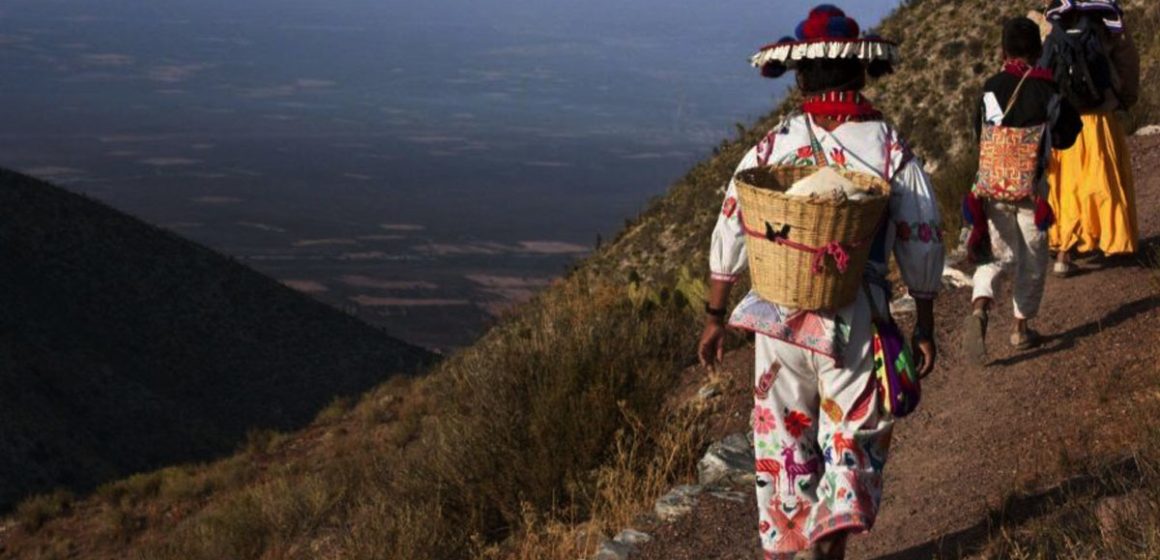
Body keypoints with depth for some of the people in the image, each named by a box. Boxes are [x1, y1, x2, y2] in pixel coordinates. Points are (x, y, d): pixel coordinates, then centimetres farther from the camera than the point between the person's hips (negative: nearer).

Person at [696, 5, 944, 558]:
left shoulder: (770, 148, -3)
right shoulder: (894, 152, -6)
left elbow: (730, 236, 1)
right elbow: (922, 248, -3)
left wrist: (715, 316, 12)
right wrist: (925, 329, 9)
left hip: (778, 317, 2)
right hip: (856, 324, -2)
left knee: (783, 436, 18)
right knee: (853, 440, 12)